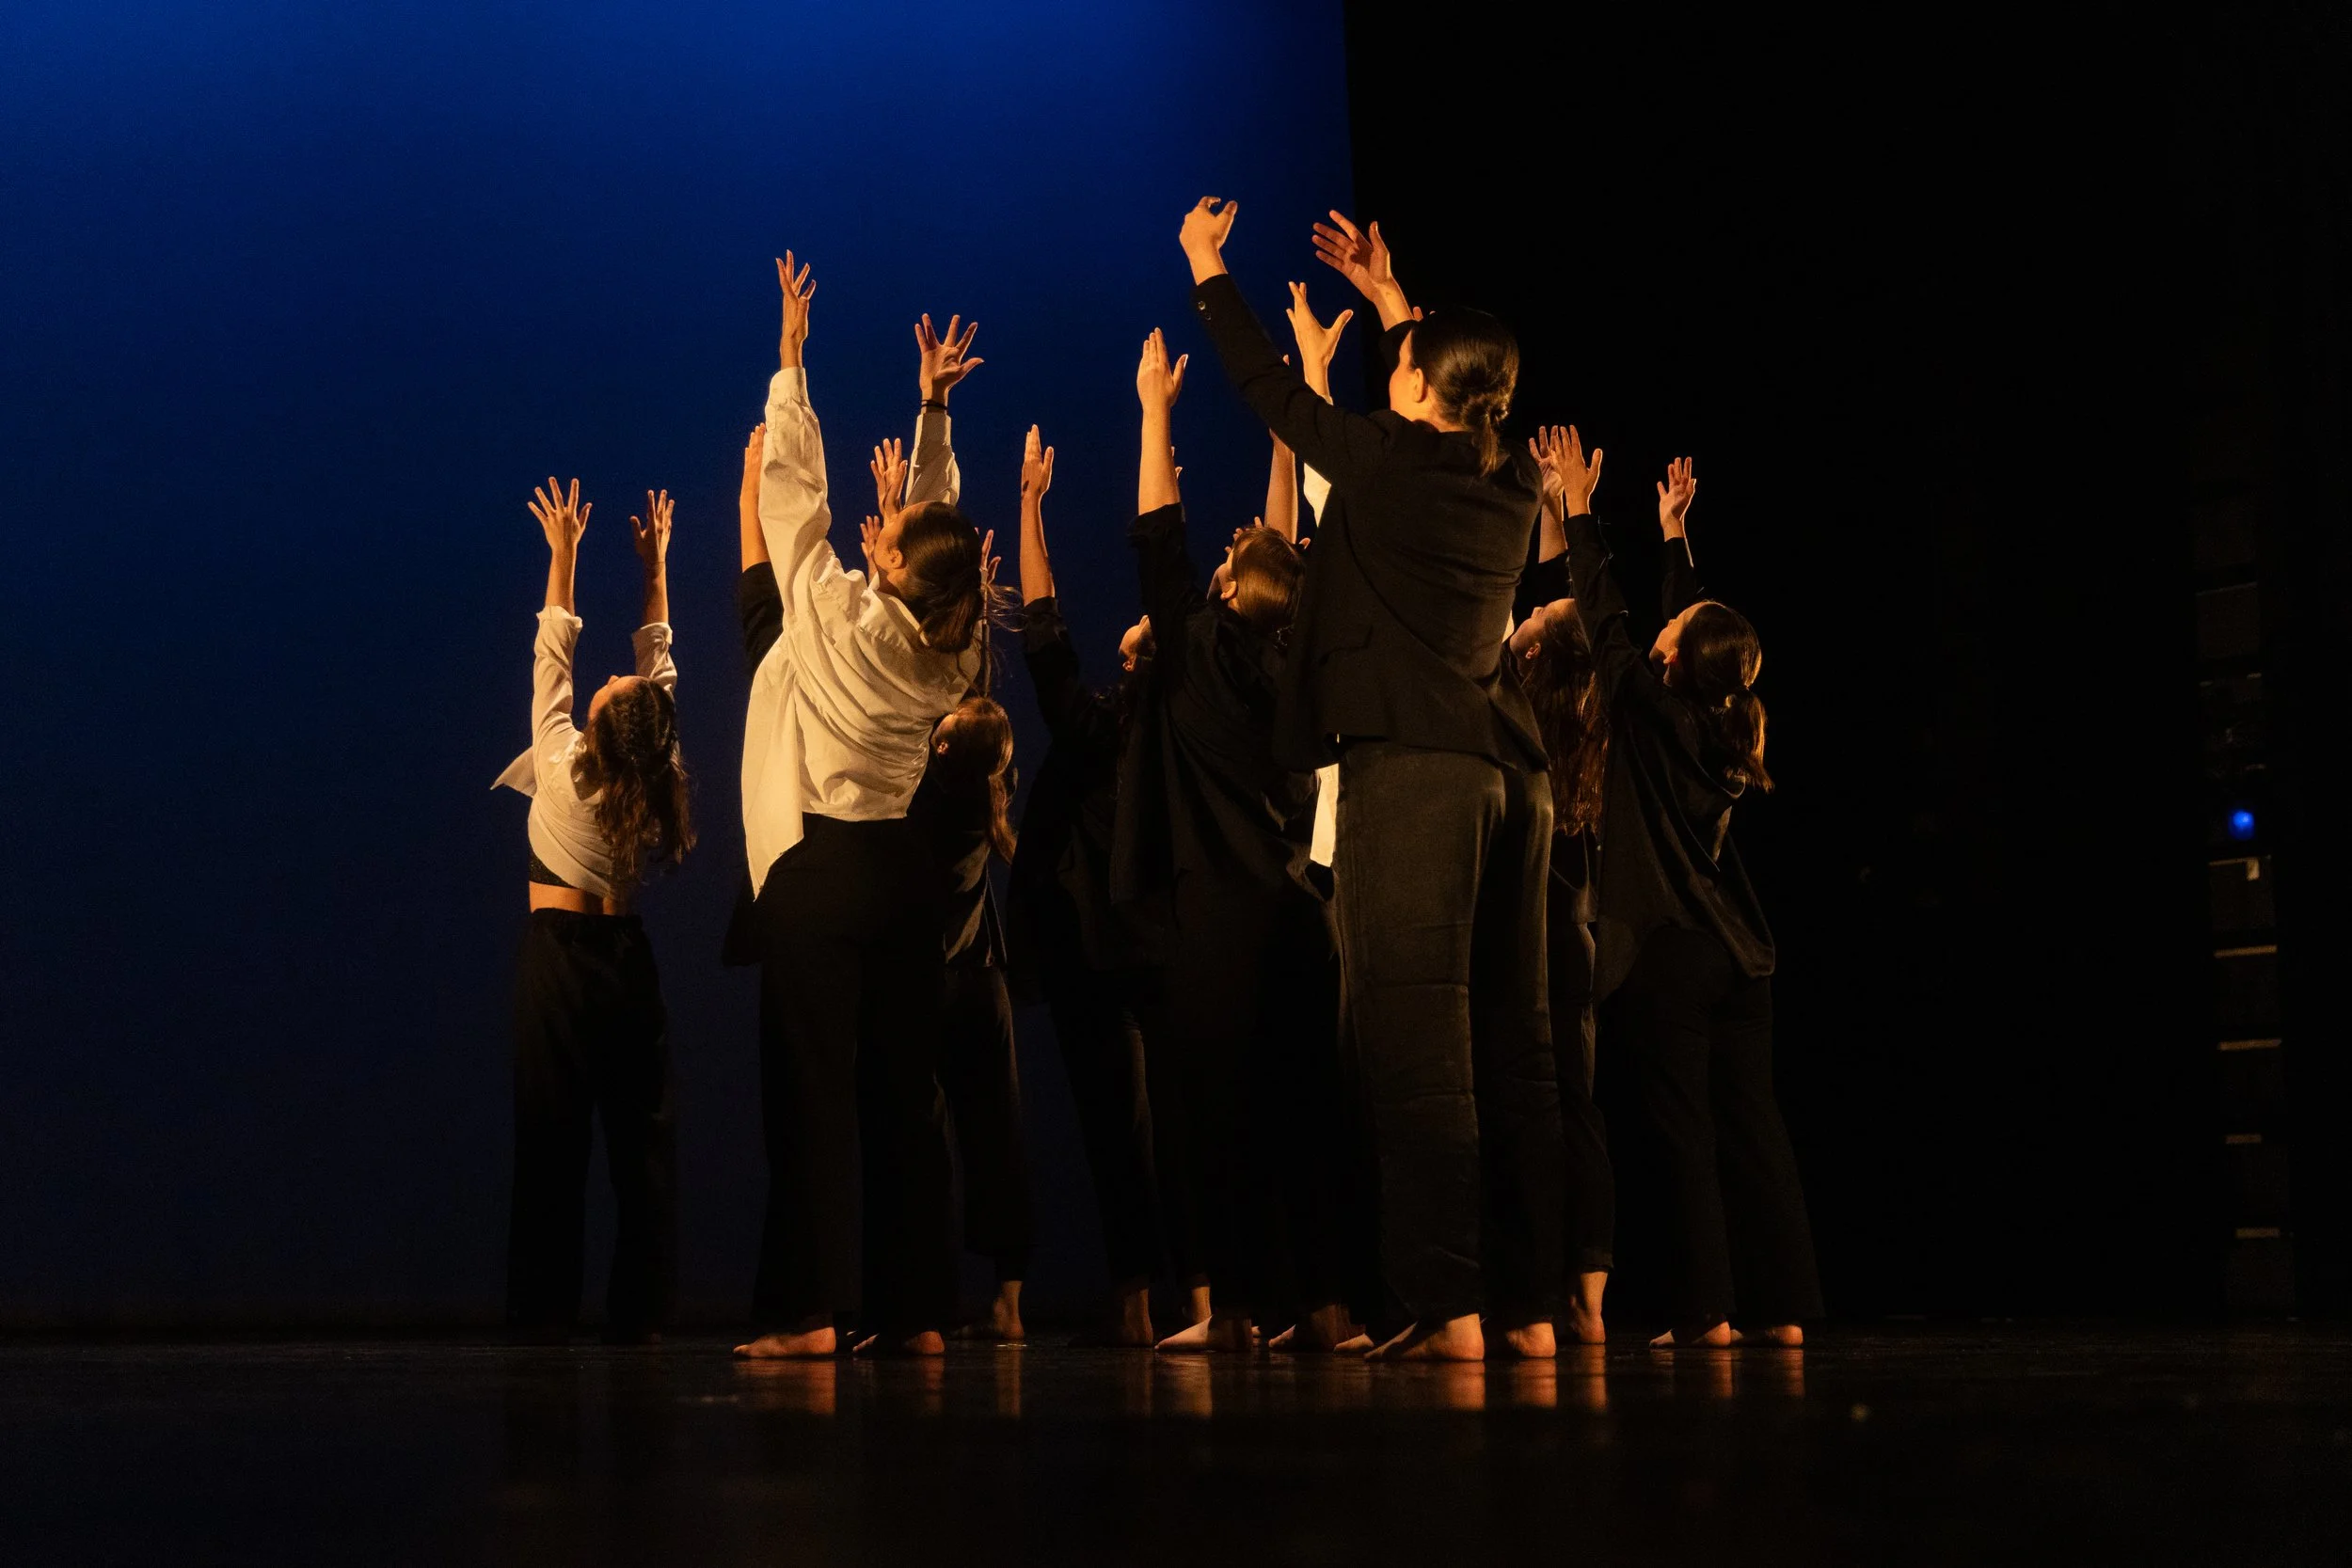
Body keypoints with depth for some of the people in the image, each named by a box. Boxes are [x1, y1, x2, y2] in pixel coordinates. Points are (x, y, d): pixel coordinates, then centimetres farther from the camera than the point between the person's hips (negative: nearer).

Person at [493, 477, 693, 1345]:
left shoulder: (564, 769, -10)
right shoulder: (658, 782, -2)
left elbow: (553, 655, 0)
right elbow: (659, 662, 10)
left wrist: (563, 556, 7)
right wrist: (654, 569, 16)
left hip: (557, 951, -3)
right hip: (626, 954, 3)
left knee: (553, 1135, -2)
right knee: (642, 1134, 3)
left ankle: (547, 1308, -1)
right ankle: (639, 1308, 0)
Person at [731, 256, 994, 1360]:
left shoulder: (837, 615, -9)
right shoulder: (946, 648, 4)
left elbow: (795, 484, -2)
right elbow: (938, 515, 17)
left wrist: (791, 358, 6)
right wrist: (933, 406, 20)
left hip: (816, 872, -5)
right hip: (901, 869, 6)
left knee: (813, 1090, -5)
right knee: (904, 1091, 5)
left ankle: (811, 1313, -7)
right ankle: (915, 1311, 6)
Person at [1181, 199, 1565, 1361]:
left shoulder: (1386, 460, -3)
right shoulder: (1511, 487, 14)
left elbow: (1269, 390, 10)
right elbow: (1457, 398, 36)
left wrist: (1206, 268, 25)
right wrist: (1387, 296, 47)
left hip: (1411, 772, -7)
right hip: (1509, 774, 7)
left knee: (1416, 1044, -9)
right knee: (1513, 1048, 7)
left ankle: (1444, 1308, -14)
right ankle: (1534, 1305, 9)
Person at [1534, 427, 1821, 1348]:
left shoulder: (1653, 712, -8)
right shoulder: (1727, 726, 9)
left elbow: (1605, 618, -2)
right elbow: (1696, 628, 22)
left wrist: (1577, 507, 5)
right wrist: (1673, 532, 33)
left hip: (1663, 954, -6)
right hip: (1736, 952, 6)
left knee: (1681, 1134, -5)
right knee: (1752, 1129, 5)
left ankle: (1707, 1312, -6)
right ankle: (1784, 1308, 5)